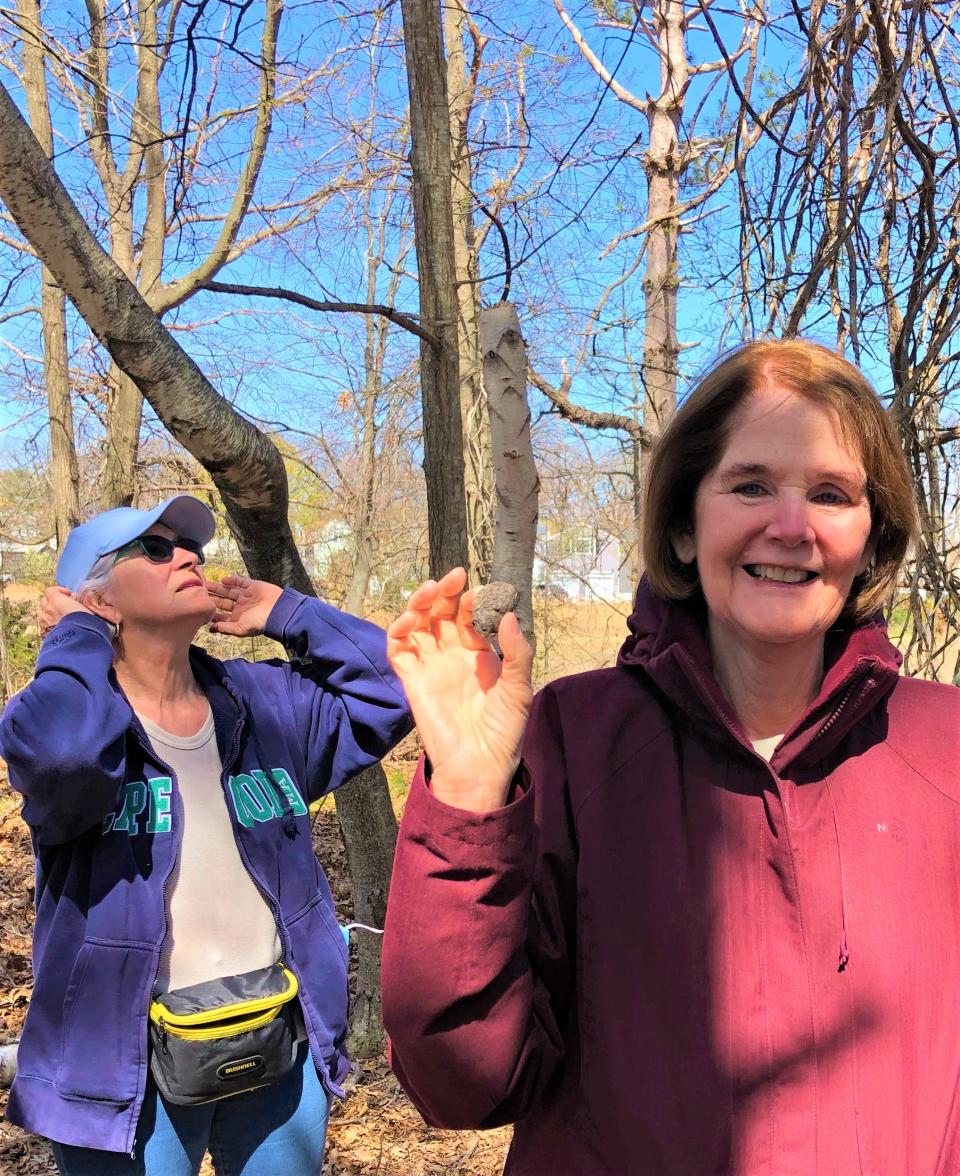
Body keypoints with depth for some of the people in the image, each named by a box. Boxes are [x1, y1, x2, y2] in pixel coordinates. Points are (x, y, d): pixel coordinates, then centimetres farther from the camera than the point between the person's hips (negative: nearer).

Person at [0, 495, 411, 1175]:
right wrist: (77, 637, -16)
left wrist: (282, 612, 0)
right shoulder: (70, 709, -11)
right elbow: (62, 752, -35)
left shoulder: (261, 704, 2)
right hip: (132, 1067, -4)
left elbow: (394, 688, 1)